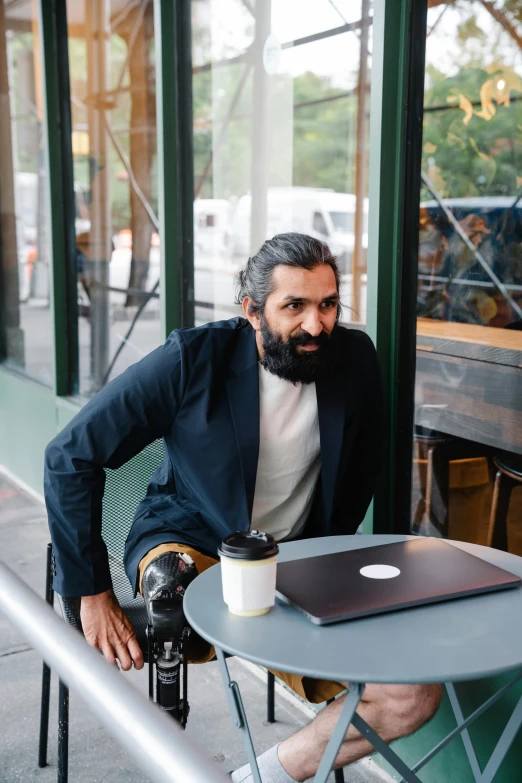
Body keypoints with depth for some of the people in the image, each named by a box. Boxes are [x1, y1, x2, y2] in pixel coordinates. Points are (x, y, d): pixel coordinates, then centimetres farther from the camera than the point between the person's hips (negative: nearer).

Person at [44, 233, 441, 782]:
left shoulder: (354, 359, -6)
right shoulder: (193, 359, -18)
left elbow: (361, 470, 11)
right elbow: (70, 457, -15)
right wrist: (91, 593, -16)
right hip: (190, 539, -3)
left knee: (414, 698, -13)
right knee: (173, 588, -41)